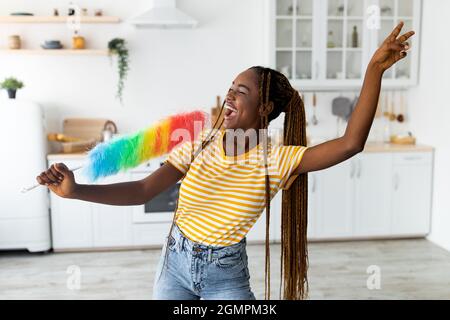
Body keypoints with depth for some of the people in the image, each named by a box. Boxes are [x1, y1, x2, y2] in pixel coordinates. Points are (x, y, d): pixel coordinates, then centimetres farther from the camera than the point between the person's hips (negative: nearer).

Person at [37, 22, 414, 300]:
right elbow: (142, 191, -15)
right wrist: (76, 190, -27)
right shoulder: (199, 146, -11)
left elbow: (350, 144, -27)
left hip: (227, 276, -2)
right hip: (175, 263, 2)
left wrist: (375, 68, -30)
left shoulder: (276, 160, -17)